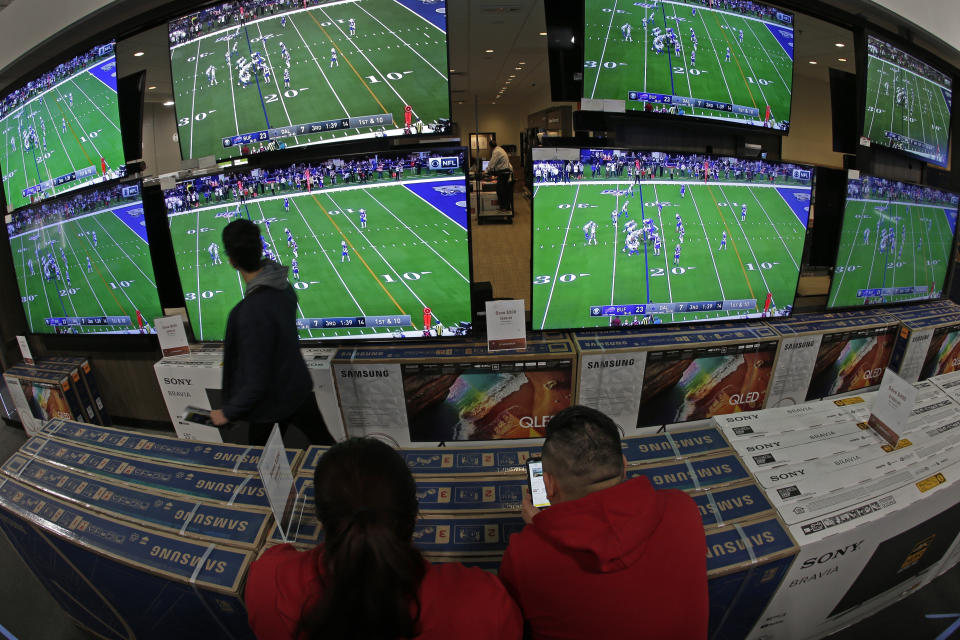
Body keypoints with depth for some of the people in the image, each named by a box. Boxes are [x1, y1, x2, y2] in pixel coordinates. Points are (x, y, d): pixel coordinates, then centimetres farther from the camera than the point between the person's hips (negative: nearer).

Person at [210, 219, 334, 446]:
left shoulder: (251, 312, -31)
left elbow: (256, 381, -24)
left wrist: (228, 412, -8)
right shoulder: (283, 286, -7)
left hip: (273, 406, -7)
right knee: (327, 446, 19)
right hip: (300, 388, 7)